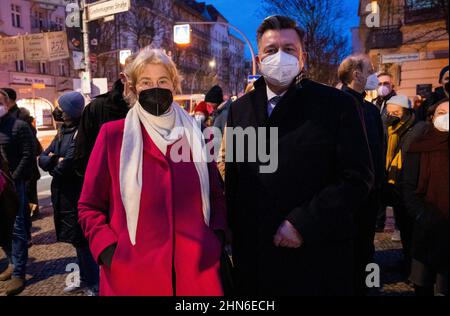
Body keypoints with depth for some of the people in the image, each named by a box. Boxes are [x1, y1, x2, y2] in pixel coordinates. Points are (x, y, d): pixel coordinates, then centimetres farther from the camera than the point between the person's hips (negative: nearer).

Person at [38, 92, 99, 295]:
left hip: (78, 197, -8)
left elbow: (67, 165, -24)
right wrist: (56, 161, -12)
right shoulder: (63, 132, 12)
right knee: (78, 240, 18)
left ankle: (94, 285, 16)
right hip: (63, 195, 9)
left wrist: (52, 167, -4)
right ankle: (85, 280, 34)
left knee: (83, 241, 1)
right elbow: (43, 158, 10)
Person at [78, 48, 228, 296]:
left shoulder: (195, 134, 4)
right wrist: (109, 250, -10)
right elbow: (89, 207, 2)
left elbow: (215, 196, 12)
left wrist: (216, 239, 0)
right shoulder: (113, 135, -4)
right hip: (133, 273, -2)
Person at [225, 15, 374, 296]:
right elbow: (233, 178, 9)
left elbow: (358, 178, -11)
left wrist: (303, 223, -17)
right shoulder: (240, 110, 5)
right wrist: (237, 235, 6)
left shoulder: (338, 104, -7)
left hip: (318, 257, -3)